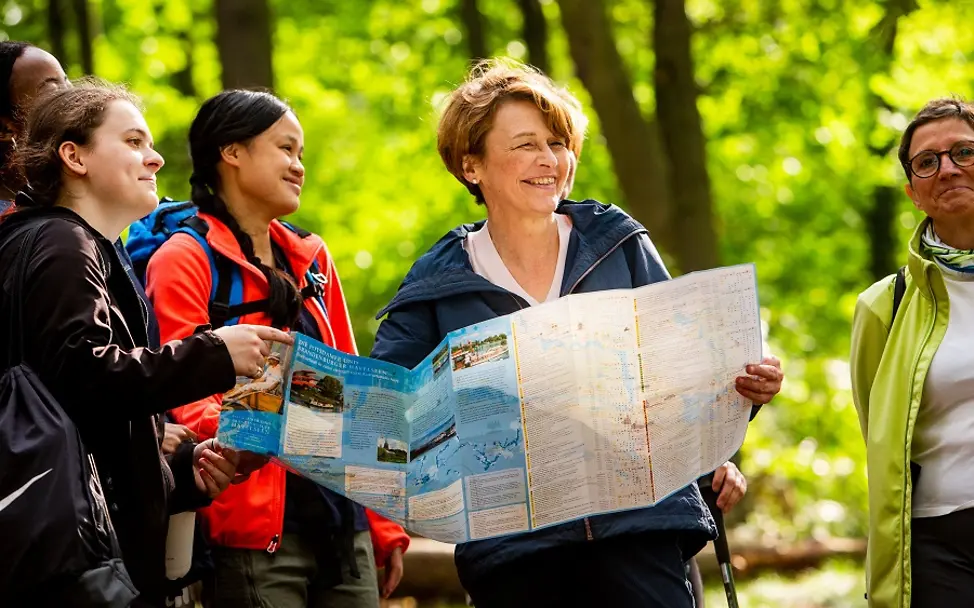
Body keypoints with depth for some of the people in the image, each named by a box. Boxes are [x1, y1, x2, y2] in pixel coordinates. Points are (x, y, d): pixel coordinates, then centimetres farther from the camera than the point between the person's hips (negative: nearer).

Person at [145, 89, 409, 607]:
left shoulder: (312, 259, 19)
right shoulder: (185, 262, -1)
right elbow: (185, 404, -10)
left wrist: (384, 526, 16)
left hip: (345, 528, 6)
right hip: (256, 533, -6)